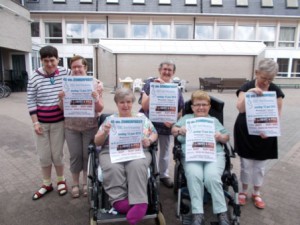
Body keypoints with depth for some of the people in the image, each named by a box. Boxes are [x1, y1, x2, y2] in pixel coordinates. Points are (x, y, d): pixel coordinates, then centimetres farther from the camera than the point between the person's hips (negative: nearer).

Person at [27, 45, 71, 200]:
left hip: (59, 122, -1)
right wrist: (35, 122, -5)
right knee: (43, 155, 12)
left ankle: (61, 180, 32)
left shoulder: (66, 73, -7)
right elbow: (31, 101, -2)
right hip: (41, 122, 1)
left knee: (57, 154, 8)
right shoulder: (35, 77, -5)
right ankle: (47, 184, 32)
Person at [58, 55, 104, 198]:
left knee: (88, 154, 9)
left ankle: (86, 183, 30)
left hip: (90, 126, -1)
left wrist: (96, 97, -24)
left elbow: (100, 109, -5)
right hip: (71, 127, 1)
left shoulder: (95, 83, -5)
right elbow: (62, 108, 4)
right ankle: (75, 184, 29)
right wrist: (61, 99, -16)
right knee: (75, 155, 8)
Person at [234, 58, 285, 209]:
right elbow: (240, 108, -22)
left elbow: (277, 114, -3)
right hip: (245, 133, -2)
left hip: (265, 135, 2)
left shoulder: (276, 91, -2)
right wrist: (249, 93, -36)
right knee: (246, 164, 10)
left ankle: (256, 193, 33)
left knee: (260, 165, 13)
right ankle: (244, 191, 30)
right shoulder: (247, 87, -9)